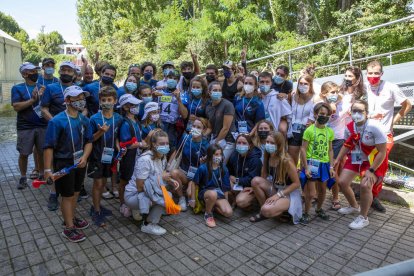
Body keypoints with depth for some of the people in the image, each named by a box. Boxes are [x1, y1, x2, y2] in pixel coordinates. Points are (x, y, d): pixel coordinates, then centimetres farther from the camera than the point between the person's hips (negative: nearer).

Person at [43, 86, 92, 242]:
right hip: (64, 164, -5)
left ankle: (71, 218, 41)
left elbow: (89, 141, 4)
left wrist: (84, 157, -13)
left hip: (80, 163, 5)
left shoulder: (84, 120, -2)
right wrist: (48, 169, -18)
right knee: (67, 196, 7)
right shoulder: (57, 121, -18)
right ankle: (69, 228, 22)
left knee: (75, 193, 20)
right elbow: (49, 147, -17)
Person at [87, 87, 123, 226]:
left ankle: (96, 206, 36)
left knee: (103, 182, 17)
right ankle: (96, 211, 20)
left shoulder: (118, 118, -3)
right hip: (97, 156, -4)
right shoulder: (94, 118, -14)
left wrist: (118, 146, -9)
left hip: (110, 155, 4)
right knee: (98, 183, 4)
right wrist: (100, 132, -26)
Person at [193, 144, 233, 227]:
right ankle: (208, 214, -11)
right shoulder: (202, 168, -14)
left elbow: (225, 187, 5)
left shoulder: (224, 169, -4)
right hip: (205, 192, -3)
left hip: (219, 192, 3)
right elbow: (195, 183, -4)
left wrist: (226, 201, 8)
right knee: (213, 194, -41)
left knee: (228, 213, -21)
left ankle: (214, 206, 11)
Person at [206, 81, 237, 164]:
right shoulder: (208, 108, 7)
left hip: (227, 141, -6)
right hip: (214, 139, 6)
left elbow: (226, 128, -15)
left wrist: (216, 143, -10)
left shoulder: (227, 105, -13)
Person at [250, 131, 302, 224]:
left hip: (289, 193, -6)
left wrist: (278, 195, -22)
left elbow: (297, 183, -18)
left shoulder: (286, 161, -23)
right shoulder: (268, 157, -4)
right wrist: (255, 187, -9)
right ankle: (263, 211, -3)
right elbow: (263, 177, 6)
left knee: (267, 210, -31)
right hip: (274, 188, 6)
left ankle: (285, 210, 4)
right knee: (256, 180, -21)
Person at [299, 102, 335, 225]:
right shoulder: (309, 130, -10)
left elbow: (330, 150, 11)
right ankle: (306, 214, 19)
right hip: (312, 163, -5)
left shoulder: (330, 131, 5)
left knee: (323, 190, 18)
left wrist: (331, 167, 6)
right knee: (311, 193, -2)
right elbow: (303, 149, -11)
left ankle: (319, 209, 41)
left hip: (324, 164, 5)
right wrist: (306, 167, -14)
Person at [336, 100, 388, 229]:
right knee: (342, 182, 2)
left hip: (374, 161, -6)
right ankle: (354, 206, 32)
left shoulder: (374, 127, -27)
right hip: (356, 159, 6)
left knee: (365, 185, -24)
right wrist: (337, 161, 2)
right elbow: (347, 145, 7)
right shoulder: (349, 127, -10)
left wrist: (371, 170, -24)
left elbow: (382, 152, -22)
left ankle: (363, 218, 0)